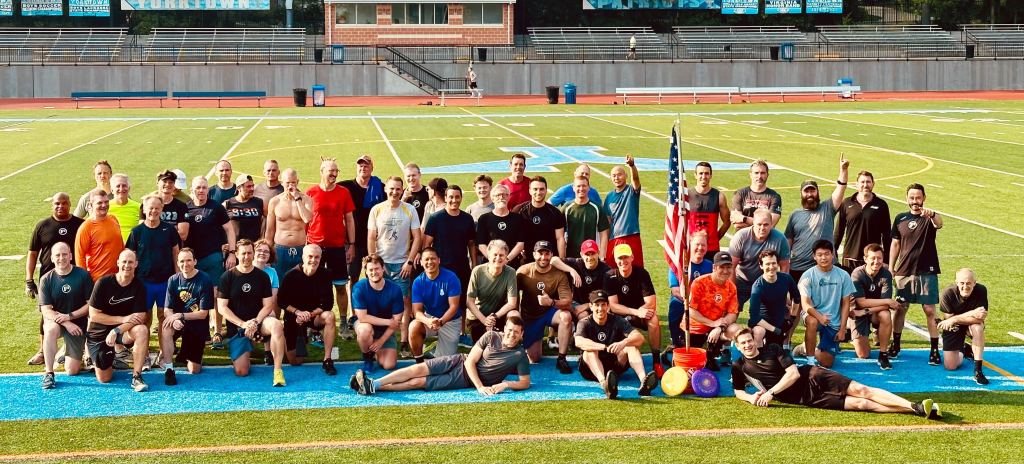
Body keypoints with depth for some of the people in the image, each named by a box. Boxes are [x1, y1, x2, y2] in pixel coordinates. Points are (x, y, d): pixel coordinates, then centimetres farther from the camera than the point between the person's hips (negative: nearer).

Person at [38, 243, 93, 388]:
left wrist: (70, 316, -19)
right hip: (55, 321, 0)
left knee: (72, 371, -2)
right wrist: (66, 324, -26)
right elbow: (46, 310, -12)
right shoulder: (46, 279, -8)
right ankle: (48, 374, -29)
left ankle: (67, 352, 34)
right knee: (51, 329, -40)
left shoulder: (83, 275, -9)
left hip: (77, 323, 0)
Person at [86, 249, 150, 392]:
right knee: (104, 379, -2)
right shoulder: (103, 283, -14)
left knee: (142, 330, -34)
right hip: (98, 333, -1)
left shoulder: (139, 287, -9)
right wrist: (124, 319, -22)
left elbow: (140, 317, -15)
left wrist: (117, 330, -28)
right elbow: (93, 315, -15)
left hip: (122, 331, 1)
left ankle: (136, 377, -27)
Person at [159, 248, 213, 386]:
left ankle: (184, 355, 34)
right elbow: (167, 310, -6)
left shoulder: (205, 280, -13)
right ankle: (169, 369, -24)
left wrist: (180, 315, -24)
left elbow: (203, 313, -13)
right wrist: (174, 319, -29)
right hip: (179, 322, 1)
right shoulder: (173, 280, -3)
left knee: (194, 370, -2)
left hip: (198, 326, -1)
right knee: (166, 327, -36)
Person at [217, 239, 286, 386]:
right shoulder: (227, 277, -2)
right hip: (236, 326, 0)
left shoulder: (262, 276, 2)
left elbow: (268, 305, 0)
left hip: (259, 320, 0)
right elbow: (222, 308, -5)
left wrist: (255, 322, -17)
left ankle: (277, 371, -32)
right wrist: (243, 324, -16)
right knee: (241, 372, -10)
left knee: (277, 325, -37)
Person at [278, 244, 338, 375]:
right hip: (294, 317, -1)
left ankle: (327, 360, -26)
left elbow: (328, 304, -15)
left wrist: (309, 314, -25)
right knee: (295, 361, -3)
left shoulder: (325, 274, -12)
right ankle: (301, 337, 33)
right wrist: (298, 312, -23)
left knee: (329, 316, -35)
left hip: (316, 315, 1)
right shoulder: (291, 276, -15)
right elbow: (281, 302, -8)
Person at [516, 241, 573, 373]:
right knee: (534, 359, -1)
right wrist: (516, 317, -20)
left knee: (566, 316, -35)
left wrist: (551, 302, -43)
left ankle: (561, 359, -20)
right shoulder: (523, 271, -15)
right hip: (529, 317, 0)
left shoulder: (559, 275, -16)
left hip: (550, 312, 0)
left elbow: (568, 301, -23)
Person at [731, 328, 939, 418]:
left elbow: (793, 373, -7)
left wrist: (771, 393, -15)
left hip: (813, 377, 1)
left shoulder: (772, 350, 1)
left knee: (861, 390, -15)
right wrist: (751, 398, -10)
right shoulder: (739, 366, 5)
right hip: (803, 398, -1)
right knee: (859, 404, -14)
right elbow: (738, 391, 14)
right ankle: (914, 410, -21)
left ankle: (916, 407, -18)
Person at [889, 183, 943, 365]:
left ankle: (934, 350, 1)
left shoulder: (930, 218, -4)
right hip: (903, 272, 3)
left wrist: (932, 215, -52)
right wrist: (890, 269, 7)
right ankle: (895, 345, 22)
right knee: (900, 309, 9)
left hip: (927, 272, -3)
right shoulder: (900, 218, 7)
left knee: (930, 311, -3)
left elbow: (939, 224, -28)